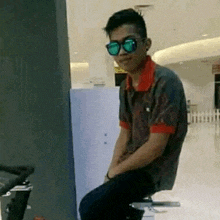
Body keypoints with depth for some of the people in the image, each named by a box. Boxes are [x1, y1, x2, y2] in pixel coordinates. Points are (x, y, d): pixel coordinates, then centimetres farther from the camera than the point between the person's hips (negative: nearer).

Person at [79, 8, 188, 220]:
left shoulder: (165, 82, -21)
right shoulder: (126, 86, 5)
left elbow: (156, 146, -21)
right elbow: (125, 133, 10)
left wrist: (116, 171, -10)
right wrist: (111, 172, -2)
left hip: (154, 171, -8)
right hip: (133, 165, 8)